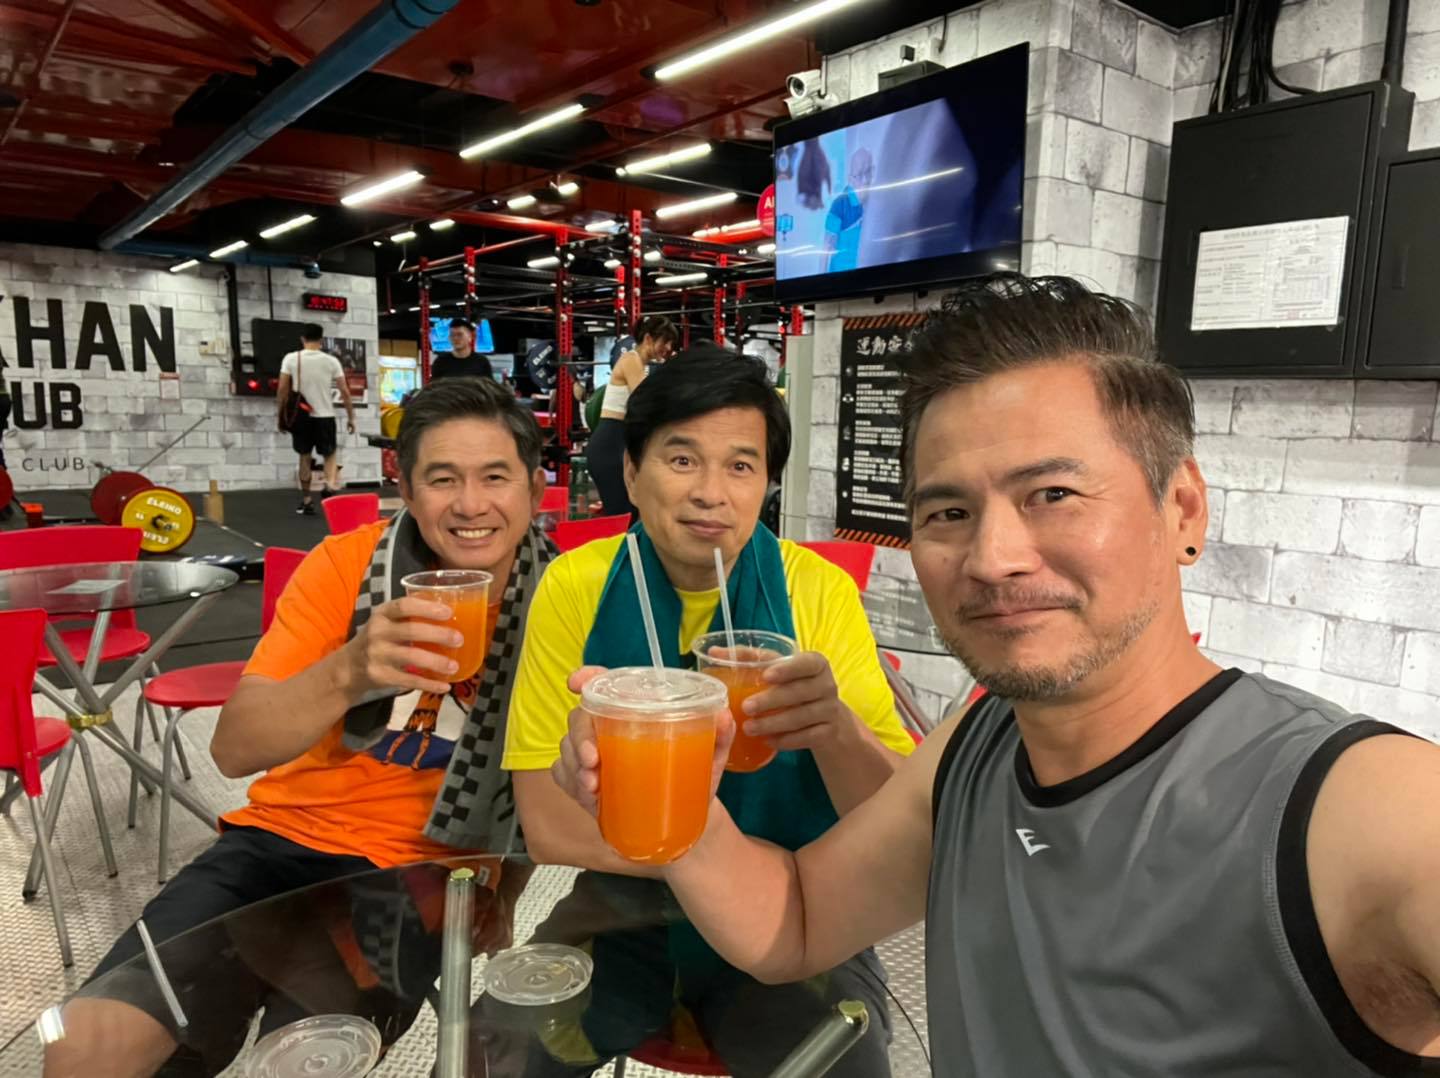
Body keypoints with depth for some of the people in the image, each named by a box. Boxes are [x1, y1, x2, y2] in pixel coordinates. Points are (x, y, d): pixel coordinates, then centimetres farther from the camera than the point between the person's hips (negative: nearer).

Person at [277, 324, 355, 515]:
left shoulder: (291, 359, -2)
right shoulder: (331, 361, -3)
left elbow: (282, 390, -3)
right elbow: (345, 392, -3)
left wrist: (281, 415, 8)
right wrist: (351, 417, 6)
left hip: (301, 416, 1)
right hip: (325, 416, -1)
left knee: (305, 457, 13)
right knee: (331, 454, 13)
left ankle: (306, 501, 17)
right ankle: (331, 485, -16)